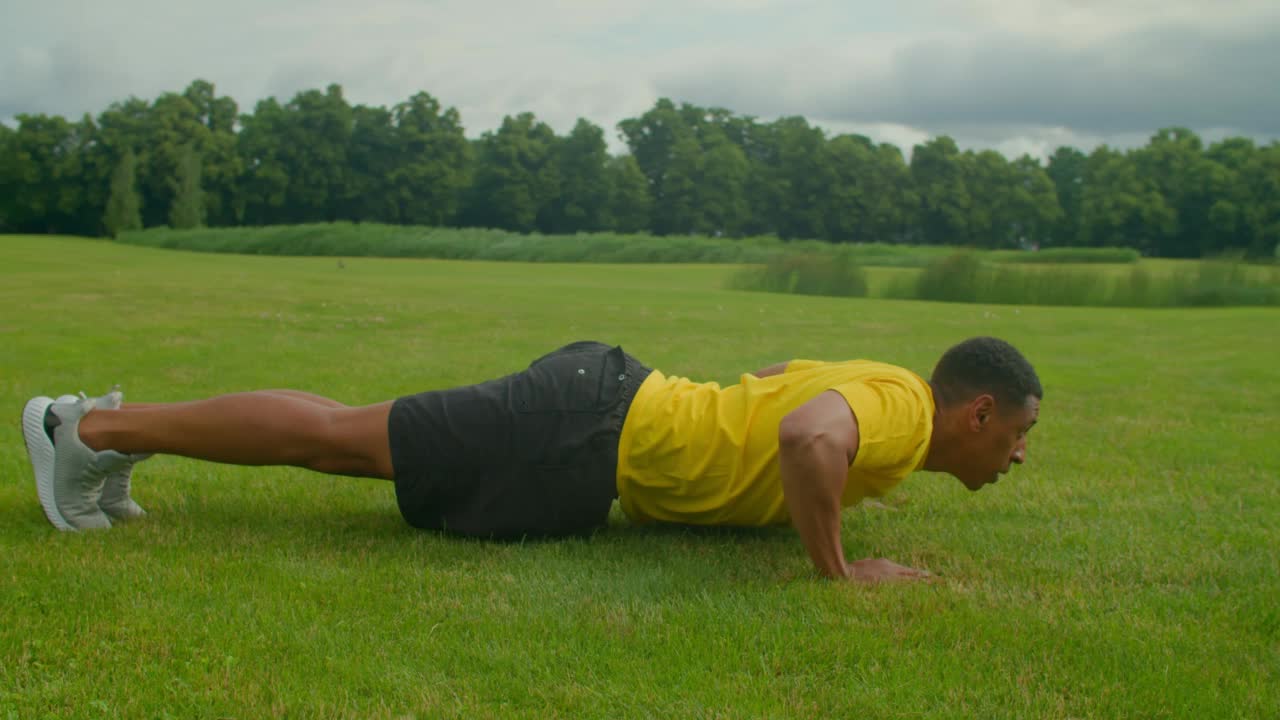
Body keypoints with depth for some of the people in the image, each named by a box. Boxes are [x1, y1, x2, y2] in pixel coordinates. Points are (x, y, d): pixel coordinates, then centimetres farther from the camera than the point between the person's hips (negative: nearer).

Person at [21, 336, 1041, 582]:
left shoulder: (873, 382, 16)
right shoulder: (900, 412, -14)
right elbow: (806, 437, -37)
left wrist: (824, 493, 30)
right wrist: (835, 567, -24)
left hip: (603, 395, 9)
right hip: (584, 445, -8)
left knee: (351, 438, 13)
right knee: (341, 439, -4)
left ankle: (116, 427, 20)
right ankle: (95, 429, 4)